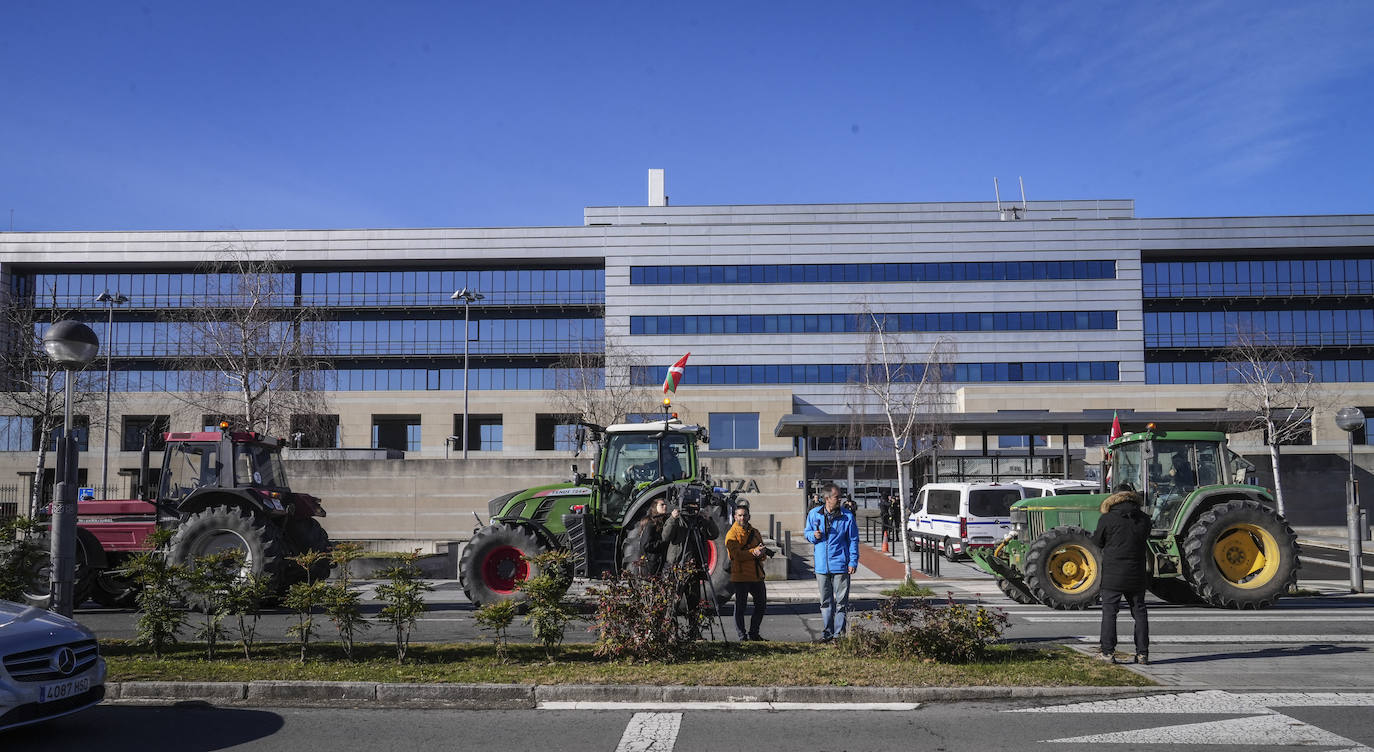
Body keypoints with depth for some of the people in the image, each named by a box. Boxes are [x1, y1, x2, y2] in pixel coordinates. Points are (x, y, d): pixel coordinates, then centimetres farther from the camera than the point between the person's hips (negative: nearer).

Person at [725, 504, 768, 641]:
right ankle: (741, 635, 8)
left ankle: (753, 633, 25)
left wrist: (762, 552, -10)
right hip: (740, 575, -6)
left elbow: (763, 553, 14)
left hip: (757, 575, 7)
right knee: (740, 606, -1)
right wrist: (753, 552, -25)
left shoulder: (754, 532, 15)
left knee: (761, 604, 12)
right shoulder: (732, 534, -5)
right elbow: (736, 554, -16)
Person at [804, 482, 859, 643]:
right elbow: (807, 532, 16)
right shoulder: (814, 514, 2)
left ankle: (839, 633, 10)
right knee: (826, 601, 11)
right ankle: (827, 632, 20)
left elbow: (853, 540, 2)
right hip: (822, 566, 2)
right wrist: (813, 535, -7)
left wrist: (853, 562, -5)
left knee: (841, 601, 1)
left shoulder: (847, 516, -3)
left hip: (841, 566, -2)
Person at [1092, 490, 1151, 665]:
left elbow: (1097, 543, 2)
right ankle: (1142, 653, 12)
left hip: (1112, 575, -3)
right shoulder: (1144, 519, 4)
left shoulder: (1107, 519, -7)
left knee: (1109, 612, 4)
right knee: (1139, 612, 12)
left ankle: (1108, 652, 1)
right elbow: (1145, 540, 15)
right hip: (1137, 576, 3)